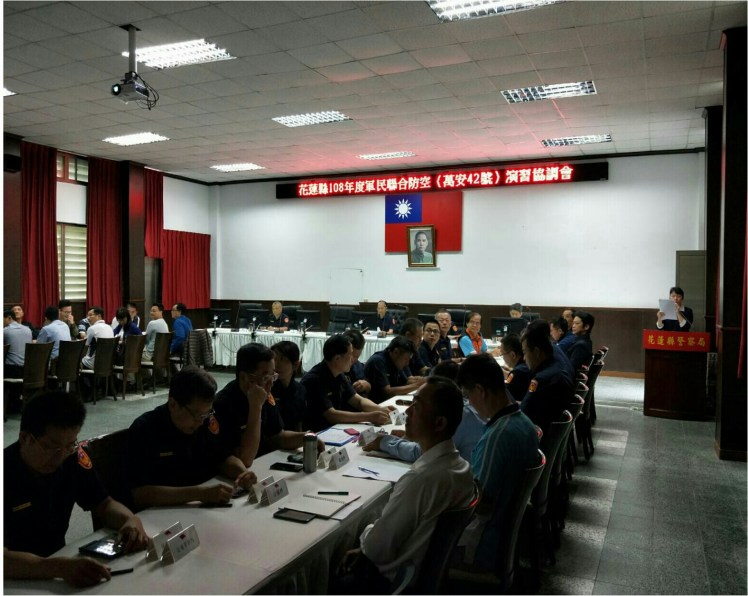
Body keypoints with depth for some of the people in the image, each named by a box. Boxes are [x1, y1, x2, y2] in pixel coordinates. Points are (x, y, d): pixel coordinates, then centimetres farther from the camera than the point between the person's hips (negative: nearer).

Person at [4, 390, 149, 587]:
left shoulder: (74, 458, -7)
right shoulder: (6, 474, -20)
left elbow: (103, 504, 5)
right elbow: (4, 558, -27)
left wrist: (131, 520, -16)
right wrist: (61, 567, -42)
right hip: (16, 582, -4)